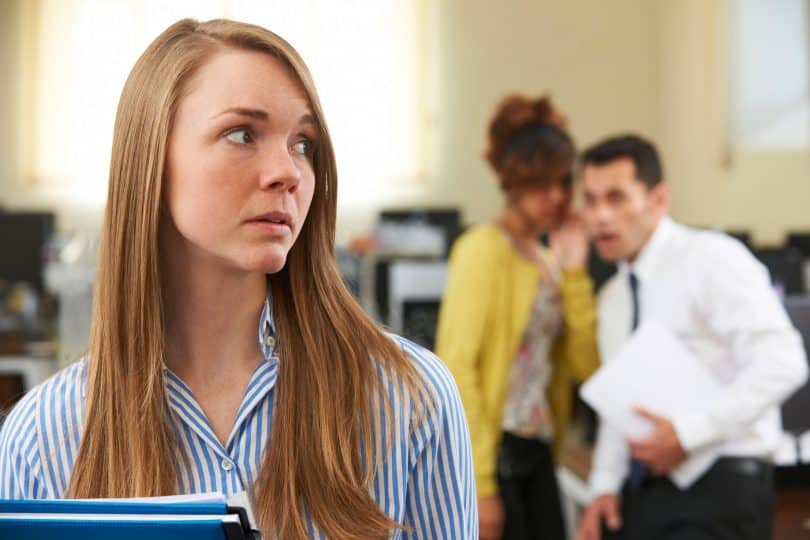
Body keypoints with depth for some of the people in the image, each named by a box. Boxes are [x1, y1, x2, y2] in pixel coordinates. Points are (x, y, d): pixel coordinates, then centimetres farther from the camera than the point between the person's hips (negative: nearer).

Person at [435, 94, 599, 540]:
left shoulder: (548, 260, 15)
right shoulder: (484, 249, -8)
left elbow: (585, 364, 8)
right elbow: (456, 365, -16)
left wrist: (574, 272, 1)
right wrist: (478, 484, -19)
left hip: (535, 456, 8)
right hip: (491, 454, -7)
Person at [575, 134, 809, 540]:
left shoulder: (712, 259, -10)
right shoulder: (612, 297, 15)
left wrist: (688, 433, -21)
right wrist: (606, 486, 7)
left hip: (719, 491, -7)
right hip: (640, 493, 8)